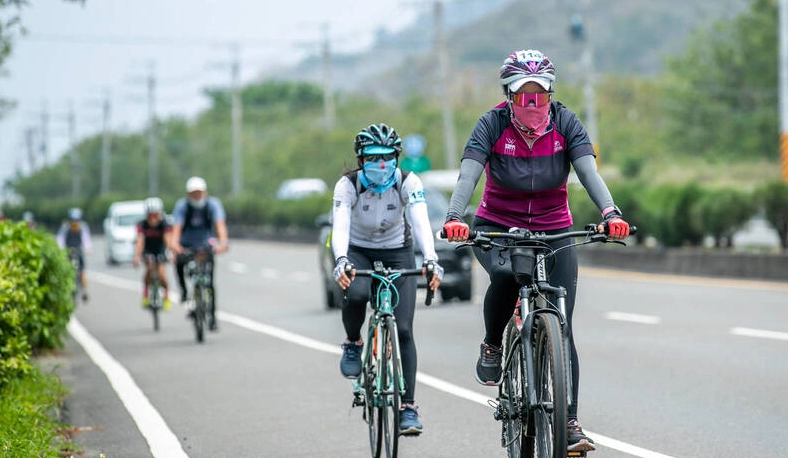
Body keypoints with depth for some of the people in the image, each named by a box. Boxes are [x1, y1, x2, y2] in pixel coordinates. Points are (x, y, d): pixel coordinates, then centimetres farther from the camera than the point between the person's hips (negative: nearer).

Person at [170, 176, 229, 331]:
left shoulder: (213, 204, -14)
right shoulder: (182, 205, -15)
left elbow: (220, 224, -27)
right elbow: (177, 227, -27)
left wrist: (222, 242, -45)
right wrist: (175, 244, -46)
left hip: (206, 244, 0)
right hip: (186, 245, 0)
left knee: (209, 282, -10)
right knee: (179, 261, -33)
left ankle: (212, 317, -1)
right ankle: (184, 291, -7)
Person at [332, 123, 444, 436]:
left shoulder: (408, 183, -21)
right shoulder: (348, 185, -22)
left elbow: (421, 223, -35)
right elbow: (340, 226, -36)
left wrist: (431, 260, -53)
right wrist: (341, 261, -55)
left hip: (397, 252, 0)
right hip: (357, 251, 0)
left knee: (402, 330, -11)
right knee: (356, 294, -35)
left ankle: (408, 407, -4)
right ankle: (353, 344, -4)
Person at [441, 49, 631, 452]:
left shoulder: (566, 123, -11)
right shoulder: (492, 125, -14)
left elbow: (589, 171, -23)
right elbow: (468, 174, -27)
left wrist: (610, 213, -42)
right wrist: (454, 217, -46)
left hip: (553, 232, 1)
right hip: (497, 227, -1)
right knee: (505, 274, -36)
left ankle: (570, 422, -5)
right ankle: (492, 347, -8)